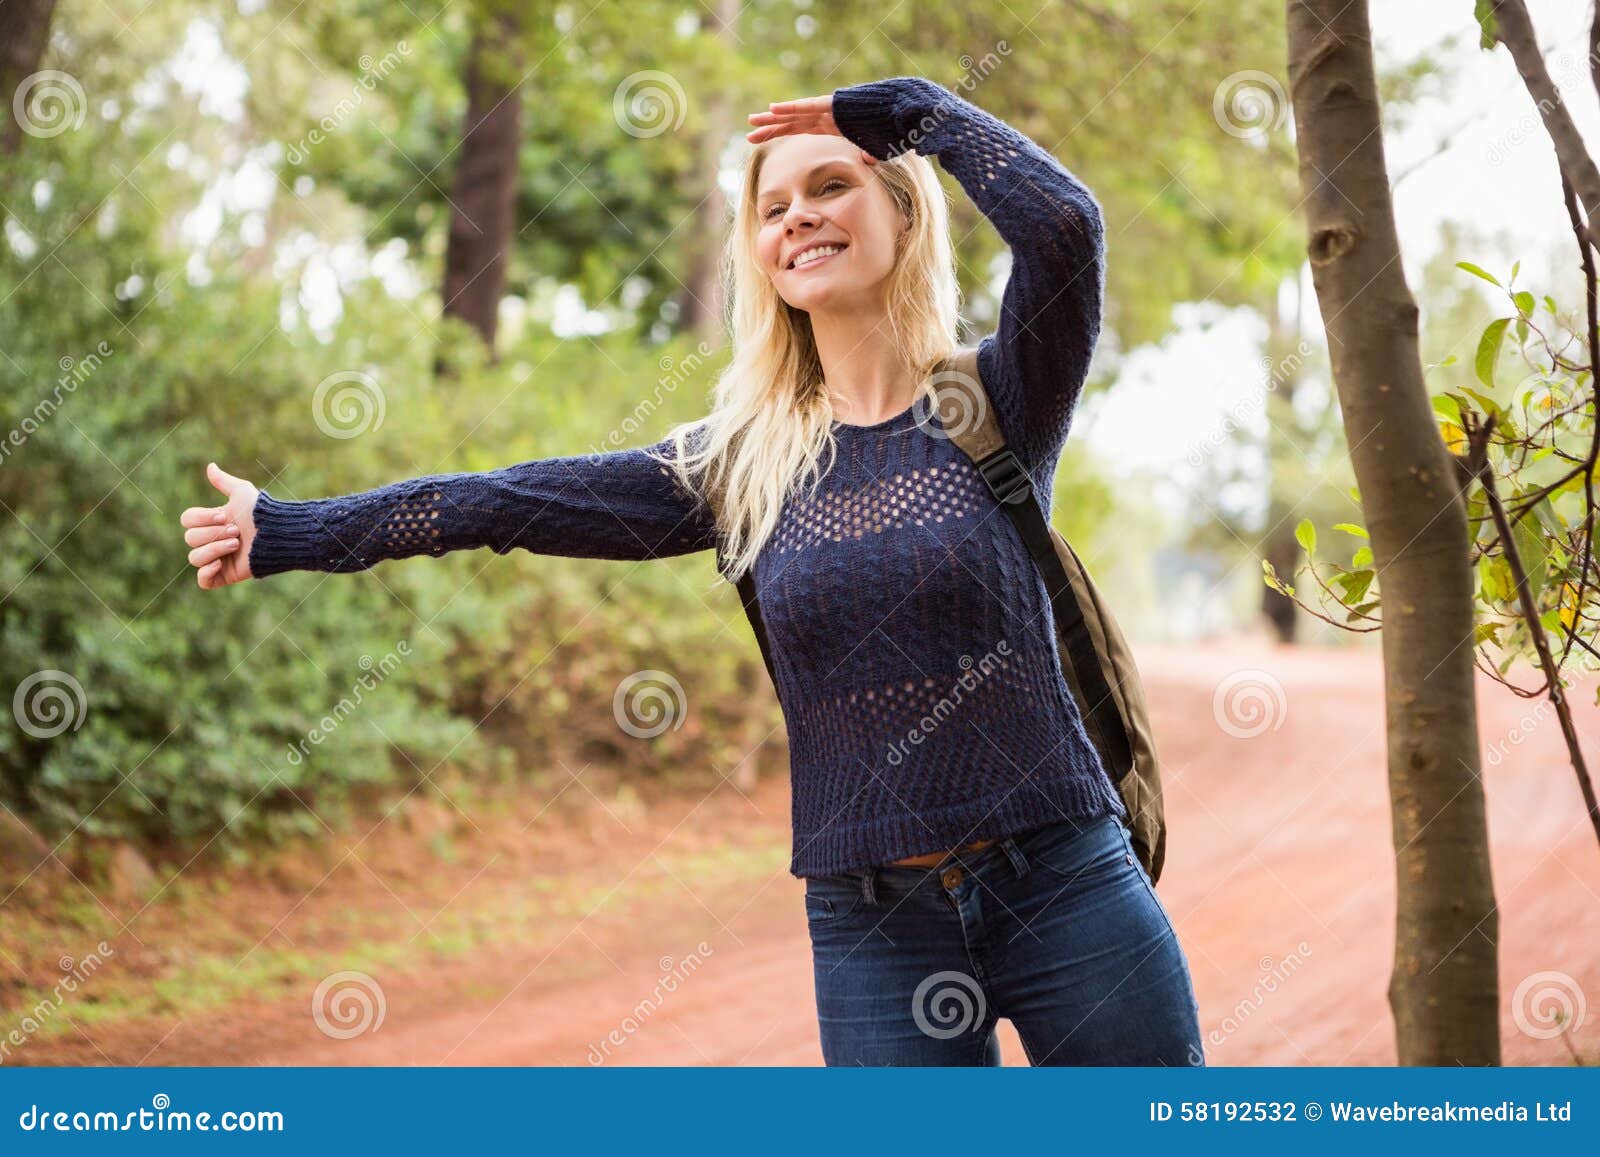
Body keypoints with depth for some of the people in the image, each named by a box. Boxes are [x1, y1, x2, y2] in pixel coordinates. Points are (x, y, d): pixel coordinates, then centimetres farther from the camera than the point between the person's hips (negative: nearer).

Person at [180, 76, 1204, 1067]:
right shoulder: (740, 462, 6)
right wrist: (289, 533, 9)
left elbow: (1064, 220, -18)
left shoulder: (996, 405, -1)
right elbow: (520, 501, 7)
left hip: (1064, 888, -2)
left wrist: (906, 108, -4)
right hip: (873, 922, 2)